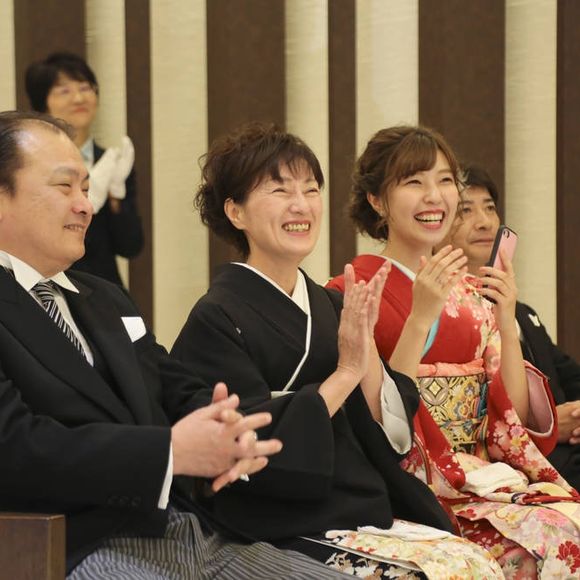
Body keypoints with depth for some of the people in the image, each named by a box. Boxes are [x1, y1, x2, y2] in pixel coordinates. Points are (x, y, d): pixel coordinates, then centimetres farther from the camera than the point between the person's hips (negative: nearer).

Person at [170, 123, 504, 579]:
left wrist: (368, 351, -8)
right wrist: (345, 373, -14)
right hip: (292, 538, -7)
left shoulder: (332, 307, 13)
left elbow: (391, 436, 8)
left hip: (373, 520, 7)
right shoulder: (218, 320, -6)